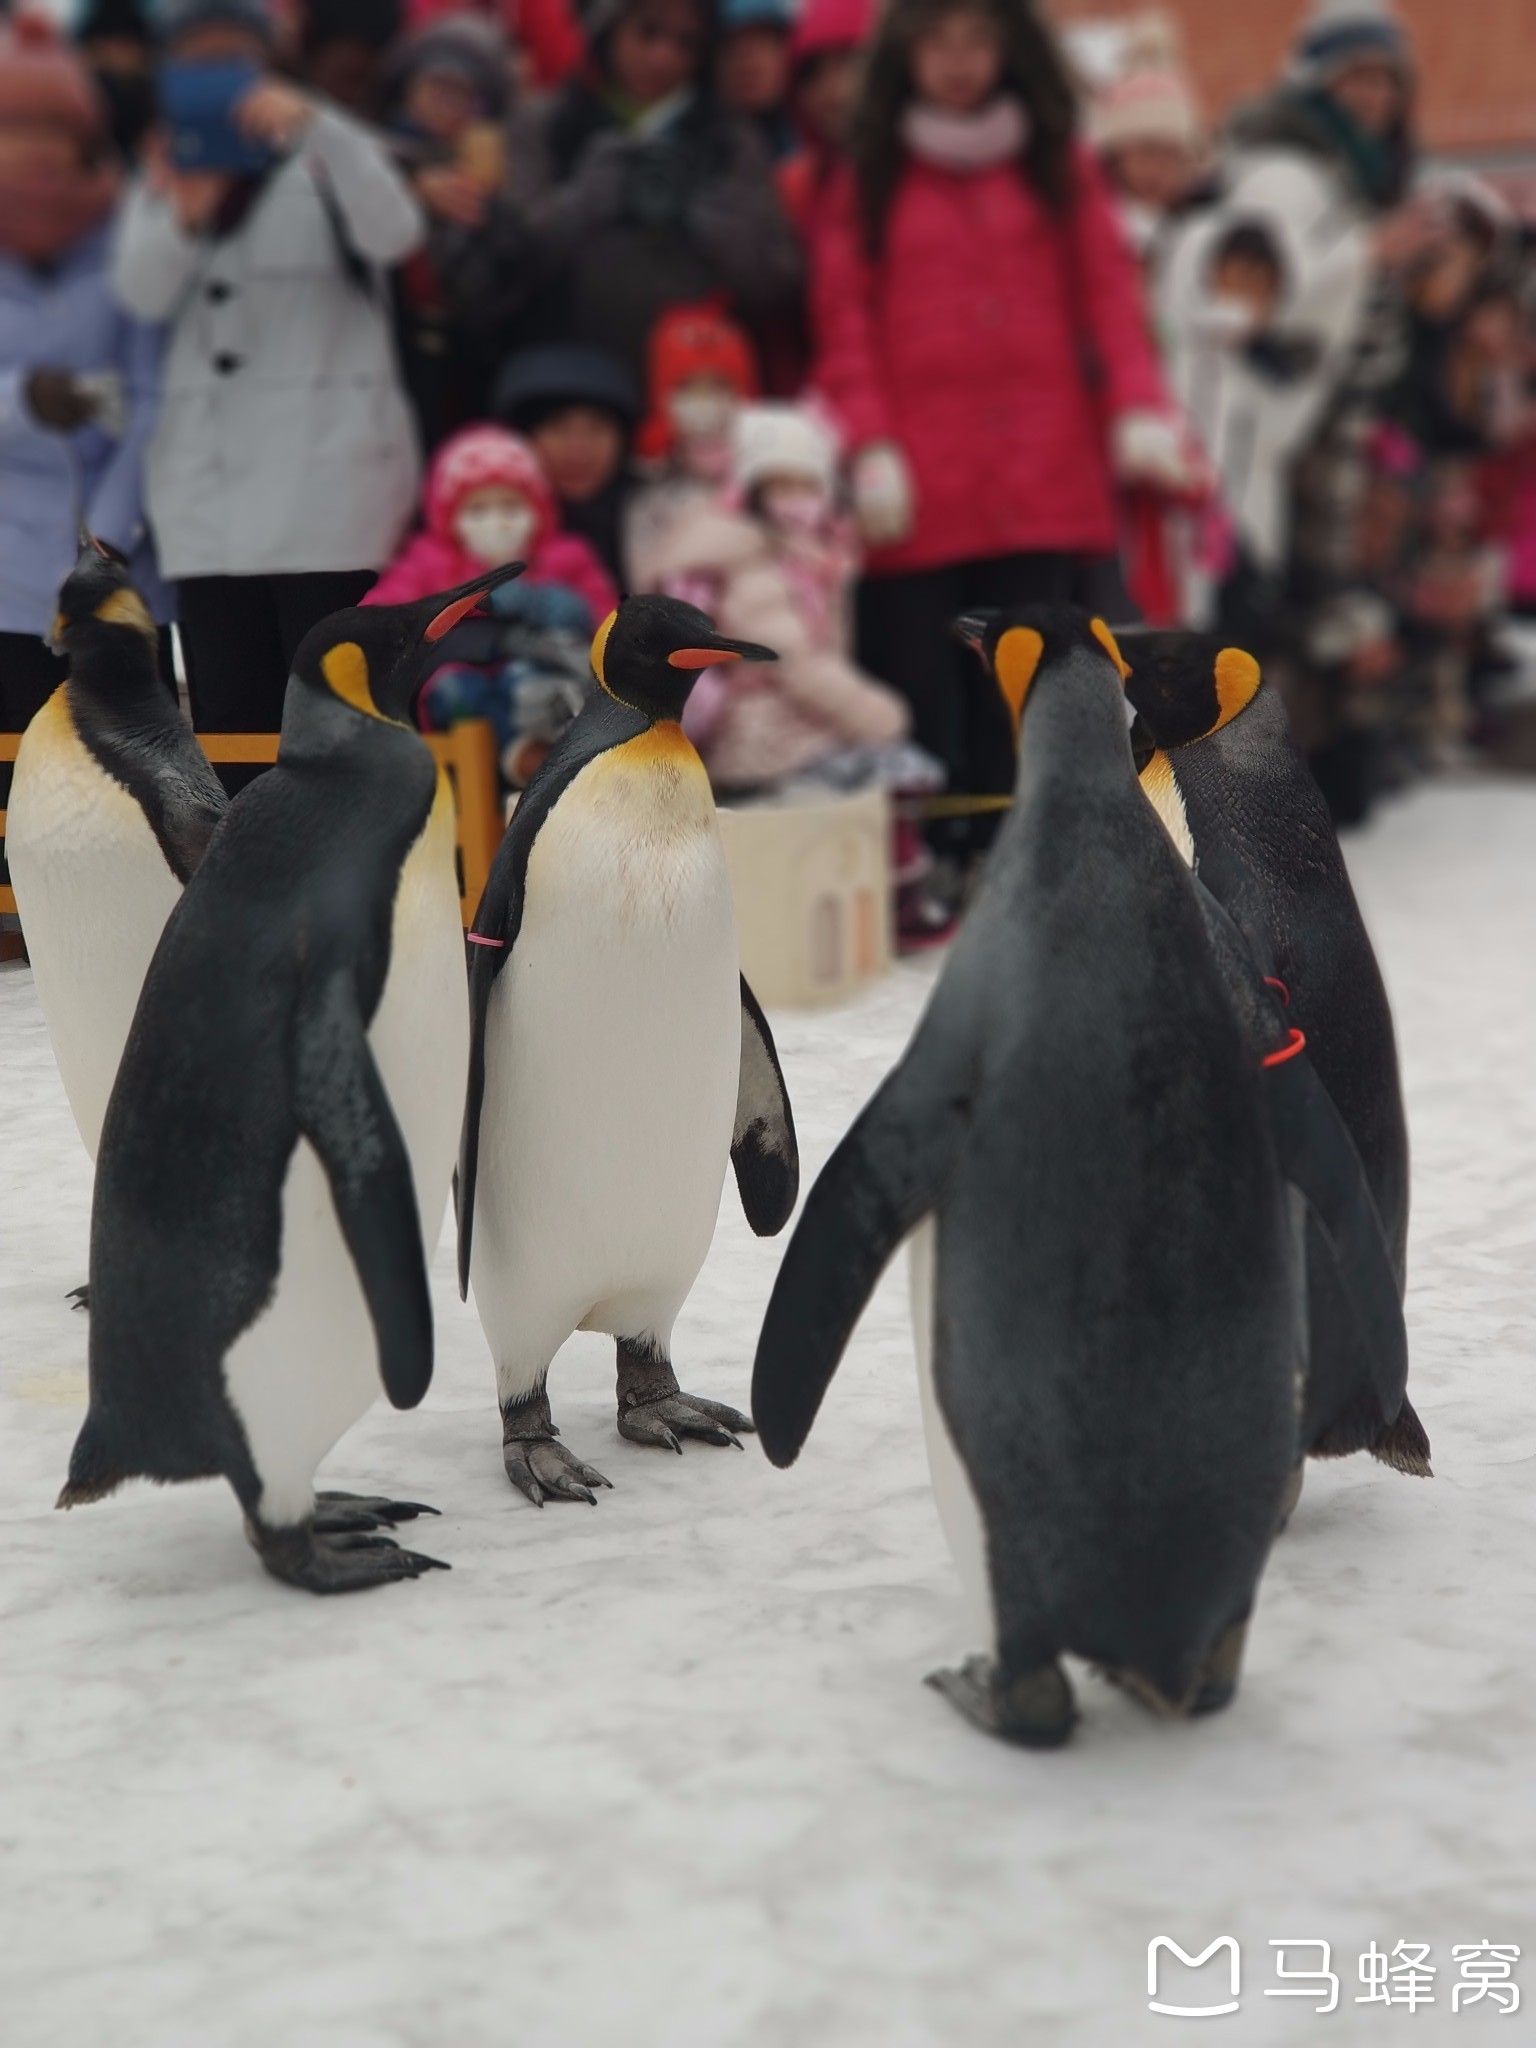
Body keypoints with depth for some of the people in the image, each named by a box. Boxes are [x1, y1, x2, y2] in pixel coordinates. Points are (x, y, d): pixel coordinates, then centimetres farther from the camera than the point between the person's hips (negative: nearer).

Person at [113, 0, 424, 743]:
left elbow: (394, 232, -15)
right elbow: (142, 294, -1)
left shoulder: (323, 166, 7)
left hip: (323, 474, -4)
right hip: (207, 484, 4)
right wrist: (185, 216, -19)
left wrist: (313, 124, -26)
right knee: (225, 709, 4)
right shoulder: (163, 180, 18)